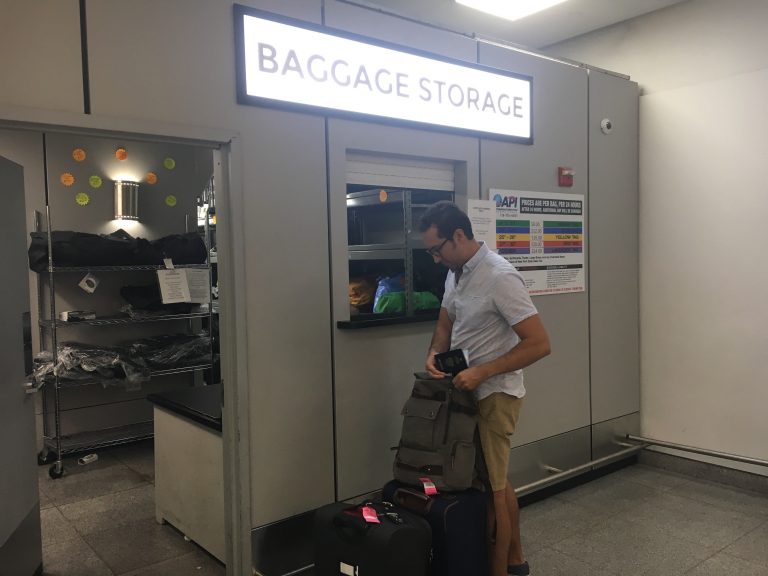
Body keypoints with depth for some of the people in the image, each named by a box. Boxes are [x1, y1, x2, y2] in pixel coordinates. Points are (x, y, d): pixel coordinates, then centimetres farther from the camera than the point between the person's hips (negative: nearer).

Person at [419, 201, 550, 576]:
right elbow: (445, 324, 16)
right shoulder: (455, 272, 5)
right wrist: (434, 353, -5)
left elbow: (539, 343, -24)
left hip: (494, 395, -9)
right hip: (471, 391, 9)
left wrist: (482, 372, -26)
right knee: (497, 481, 20)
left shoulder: (499, 277, -23)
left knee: (491, 488, 2)